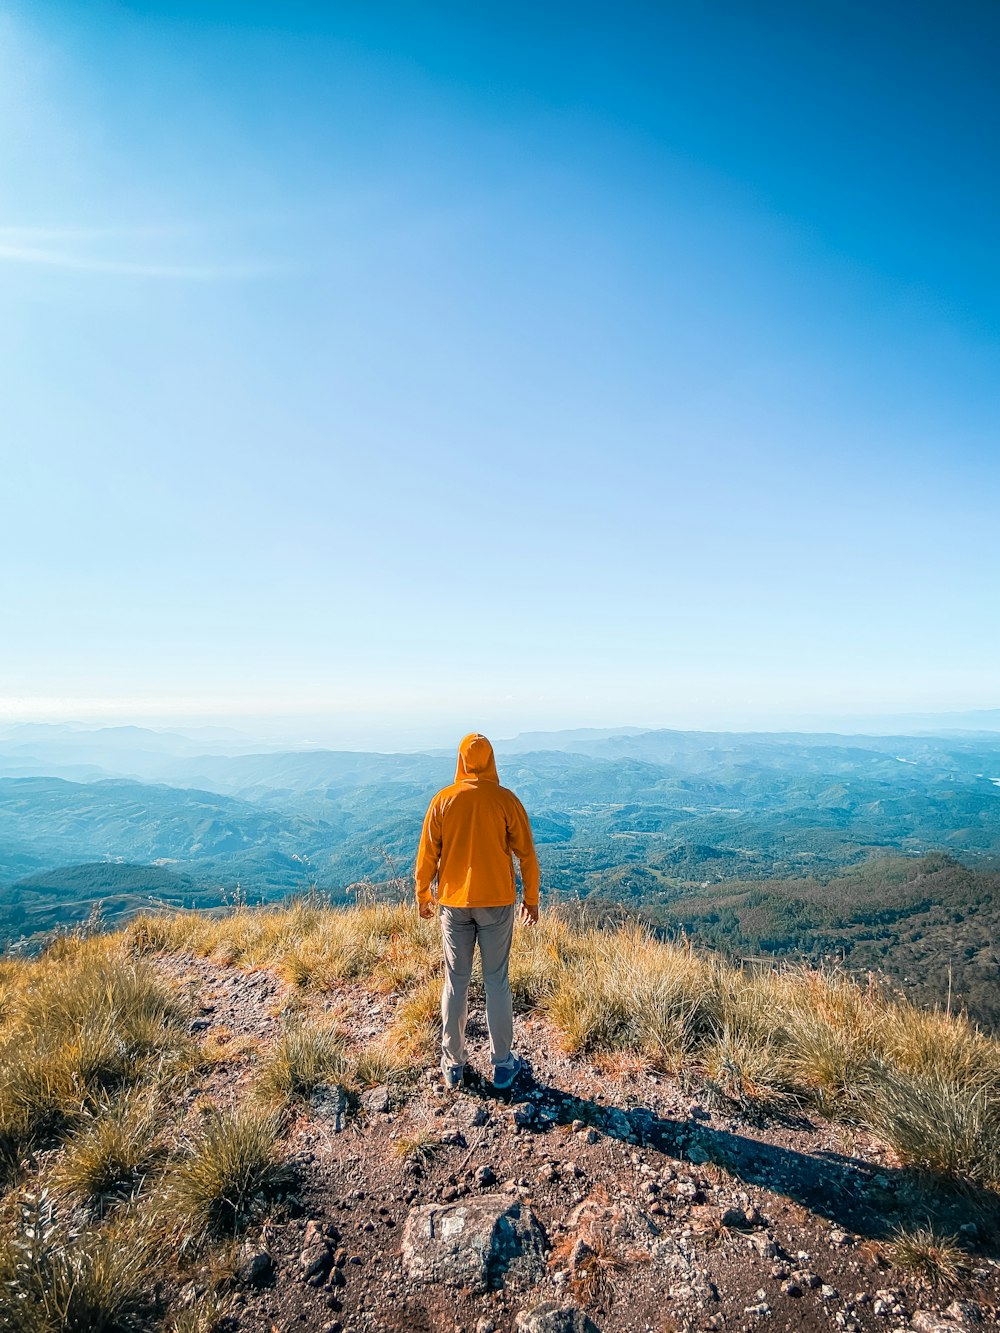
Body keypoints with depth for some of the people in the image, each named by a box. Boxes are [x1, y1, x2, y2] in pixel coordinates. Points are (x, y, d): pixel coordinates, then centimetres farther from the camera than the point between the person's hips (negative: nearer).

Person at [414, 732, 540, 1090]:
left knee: (455, 982, 13)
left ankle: (453, 1064, 24)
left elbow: (427, 853, -1)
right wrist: (531, 898, 8)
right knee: (497, 981, 11)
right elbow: (526, 853, -4)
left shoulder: (443, 800, -5)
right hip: (497, 901, -1)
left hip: (454, 902, 1)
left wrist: (423, 894, 13)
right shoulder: (506, 800, -8)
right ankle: (502, 1063, 22)